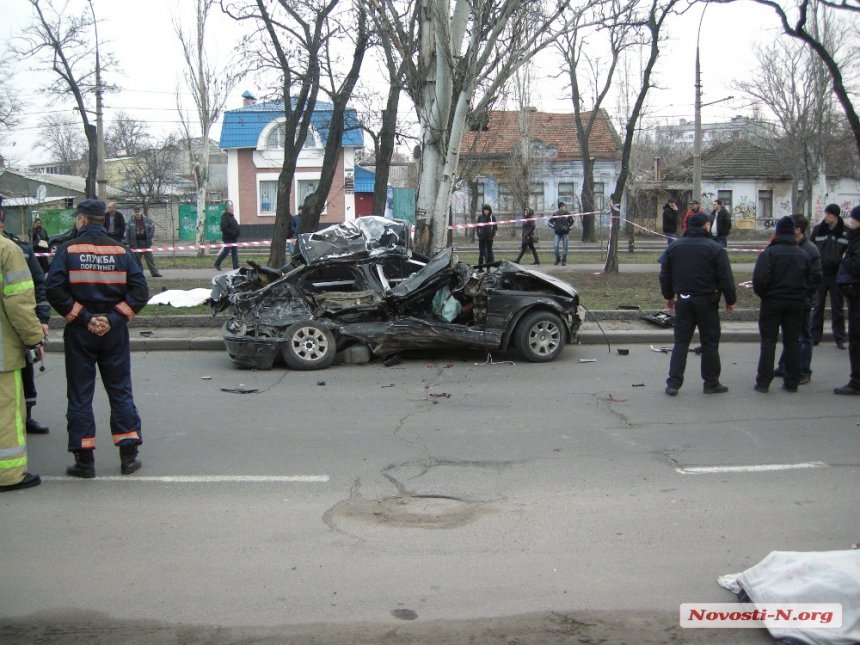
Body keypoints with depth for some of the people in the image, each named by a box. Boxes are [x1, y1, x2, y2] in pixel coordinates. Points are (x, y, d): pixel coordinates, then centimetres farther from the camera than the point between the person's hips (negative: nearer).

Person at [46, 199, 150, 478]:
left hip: (79, 332, -2)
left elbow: (54, 290, -16)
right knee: (120, 392, 10)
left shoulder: (68, 250, -5)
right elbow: (140, 291, -6)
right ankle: (129, 455, 10)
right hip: (114, 332, 2)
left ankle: (84, 460, 9)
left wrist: (83, 317, -11)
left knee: (80, 395, 7)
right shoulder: (120, 250, 1)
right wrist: (114, 318, -8)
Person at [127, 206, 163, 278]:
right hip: (136, 243, 1)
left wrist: (150, 237, -9)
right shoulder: (131, 221, 2)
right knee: (136, 259, 6)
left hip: (145, 242, -1)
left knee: (150, 258, -2)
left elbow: (152, 228, 3)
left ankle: (154, 272, -2)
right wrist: (130, 243, -1)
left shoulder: (147, 220, 0)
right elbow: (128, 232, 4)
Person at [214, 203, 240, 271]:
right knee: (226, 251, -4)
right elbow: (224, 228, -23)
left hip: (234, 238, 9)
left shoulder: (232, 216, 16)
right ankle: (217, 264, 12)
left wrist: (237, 233, 10)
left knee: (235, 252, 6)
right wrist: (232, 233, -22)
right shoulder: (225, 217, -14)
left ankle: (236, 267, 6)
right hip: (228, 238, -9)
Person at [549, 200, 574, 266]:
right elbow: (550, 222, 8)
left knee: (565, 247, 0)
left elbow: (572, 222, 15)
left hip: (565, 233, 0)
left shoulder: (568, 214, 4)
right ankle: (558, 258, 11)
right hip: (558, 233, 0)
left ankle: (564, 260, 11)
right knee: (555, 246, -10)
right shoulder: (555, 214, 1)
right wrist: (554, 227, -8)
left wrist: (568, 228, -2)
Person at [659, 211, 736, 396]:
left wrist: (669, 296, 21)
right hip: (707, 301, -4)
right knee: (710, 342, 7)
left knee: (681, 342, 8)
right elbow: (726, 278, -9)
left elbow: (665, 275, 10)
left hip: (683, 301, 4)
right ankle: (711, 383, 14)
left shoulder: (673, 247, 5)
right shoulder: (715, 249, -8)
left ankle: (673, 383, 4)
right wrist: (731, 301, 1)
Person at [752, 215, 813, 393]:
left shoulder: (769, 253, -12)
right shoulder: (804, 255, 4)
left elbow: (760, 278, -18)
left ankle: (763, 382, 0)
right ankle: (792, 382, 13)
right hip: (796, 304, 4)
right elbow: (809, 280, 7)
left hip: (772, 302, -3)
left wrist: (761, 294, -1)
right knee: (792, 341, 10)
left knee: (768, 342, 2)